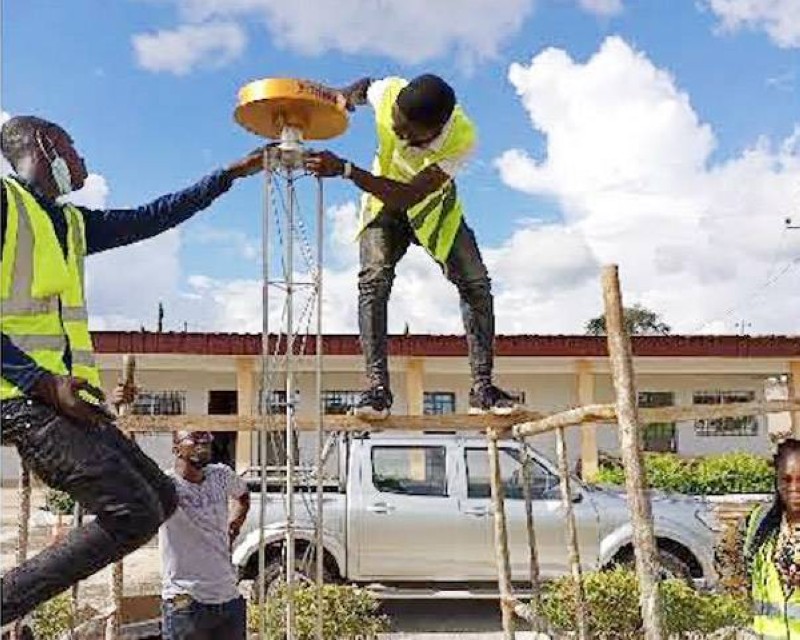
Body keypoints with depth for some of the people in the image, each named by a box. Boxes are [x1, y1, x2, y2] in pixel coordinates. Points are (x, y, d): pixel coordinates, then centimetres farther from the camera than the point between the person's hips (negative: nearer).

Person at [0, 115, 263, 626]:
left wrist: (231, 175, 30)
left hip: (66, 393, 9)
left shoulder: (73, 223, 21)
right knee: (134, 512, -19)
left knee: (161, 499, 8)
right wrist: (44, 382, -22)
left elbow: (152, 219, 27)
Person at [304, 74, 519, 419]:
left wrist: (344, 169, -46)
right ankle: (377, 387, -24)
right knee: (374, 279, -23)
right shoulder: (390, 92, -28)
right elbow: (364, 86, 0)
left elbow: (406, 197, -40)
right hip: (384, 203, 1)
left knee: (476, 283, -13)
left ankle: (482, 388, -5)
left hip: (433, 206, -1)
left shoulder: (462, 138, -36)